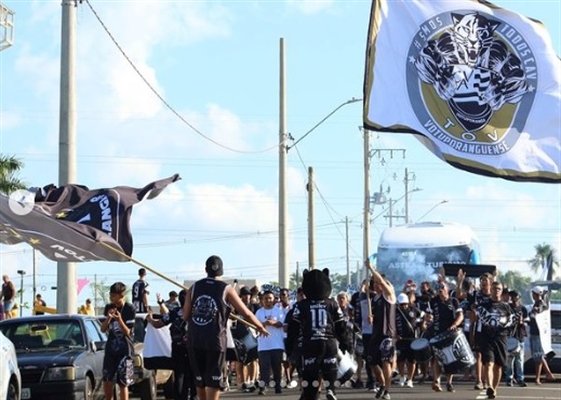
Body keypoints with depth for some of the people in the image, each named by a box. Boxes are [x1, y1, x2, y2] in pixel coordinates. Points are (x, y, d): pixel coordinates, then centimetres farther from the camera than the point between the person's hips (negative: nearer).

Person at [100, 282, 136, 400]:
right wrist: (108, 318, -16)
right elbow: (103, 329, 4)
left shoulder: (129, 309, -9)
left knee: (123, 383, -6)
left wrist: (119, 319, -27)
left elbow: (127, 332, -9)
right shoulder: (109, 308, 5)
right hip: (111, 348, 5)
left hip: (125, 350, -5)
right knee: (107, 381, 6)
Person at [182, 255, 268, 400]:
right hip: (215, 340, -3)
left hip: (194, 340, 3)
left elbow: (185, 315, 2)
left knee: (200, 379, 16)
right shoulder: (226, 289, 0)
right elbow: (246, 313, 3)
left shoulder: (194, 287, 7)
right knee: (213, 381, -1)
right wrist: (261, 327, 18)